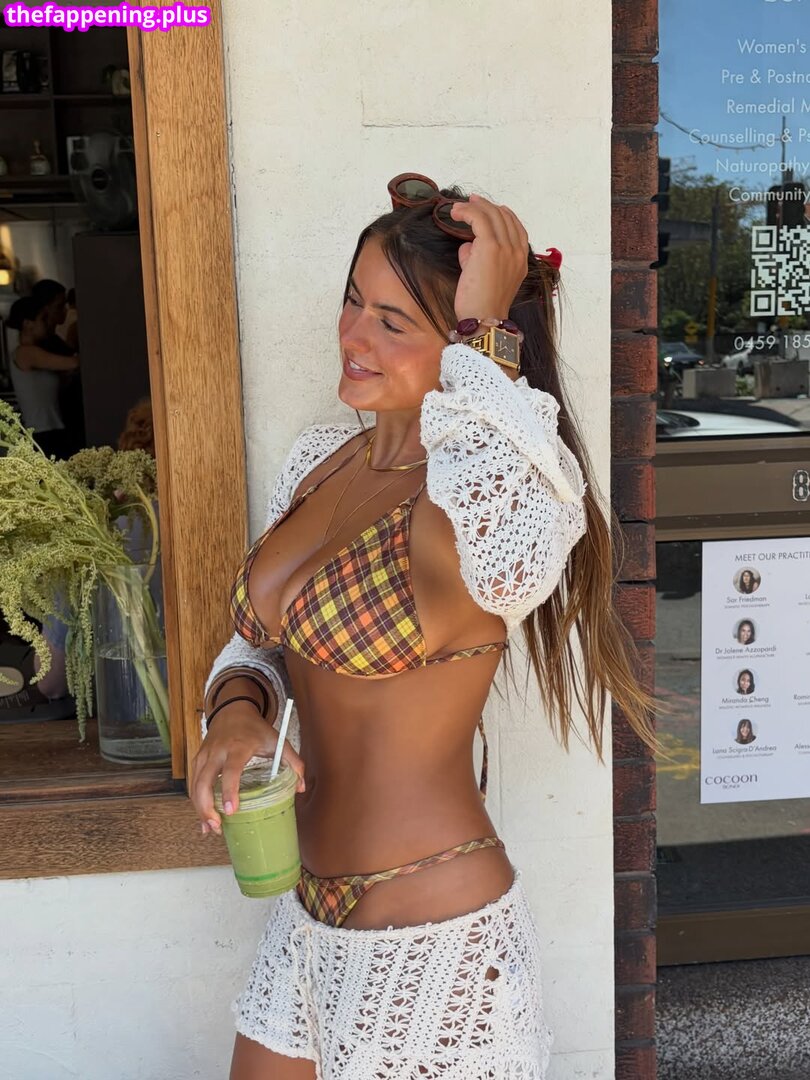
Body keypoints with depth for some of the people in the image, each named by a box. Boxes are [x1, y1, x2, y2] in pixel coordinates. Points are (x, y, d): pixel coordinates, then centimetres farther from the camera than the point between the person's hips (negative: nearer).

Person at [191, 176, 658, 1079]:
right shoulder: (318, 461, 1)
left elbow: (523, 538, -49)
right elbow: (258, 639, 11)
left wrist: (481, 330, -35)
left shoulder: (485, 502, -22)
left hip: (432, 946, -7)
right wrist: (235, 711, -11)